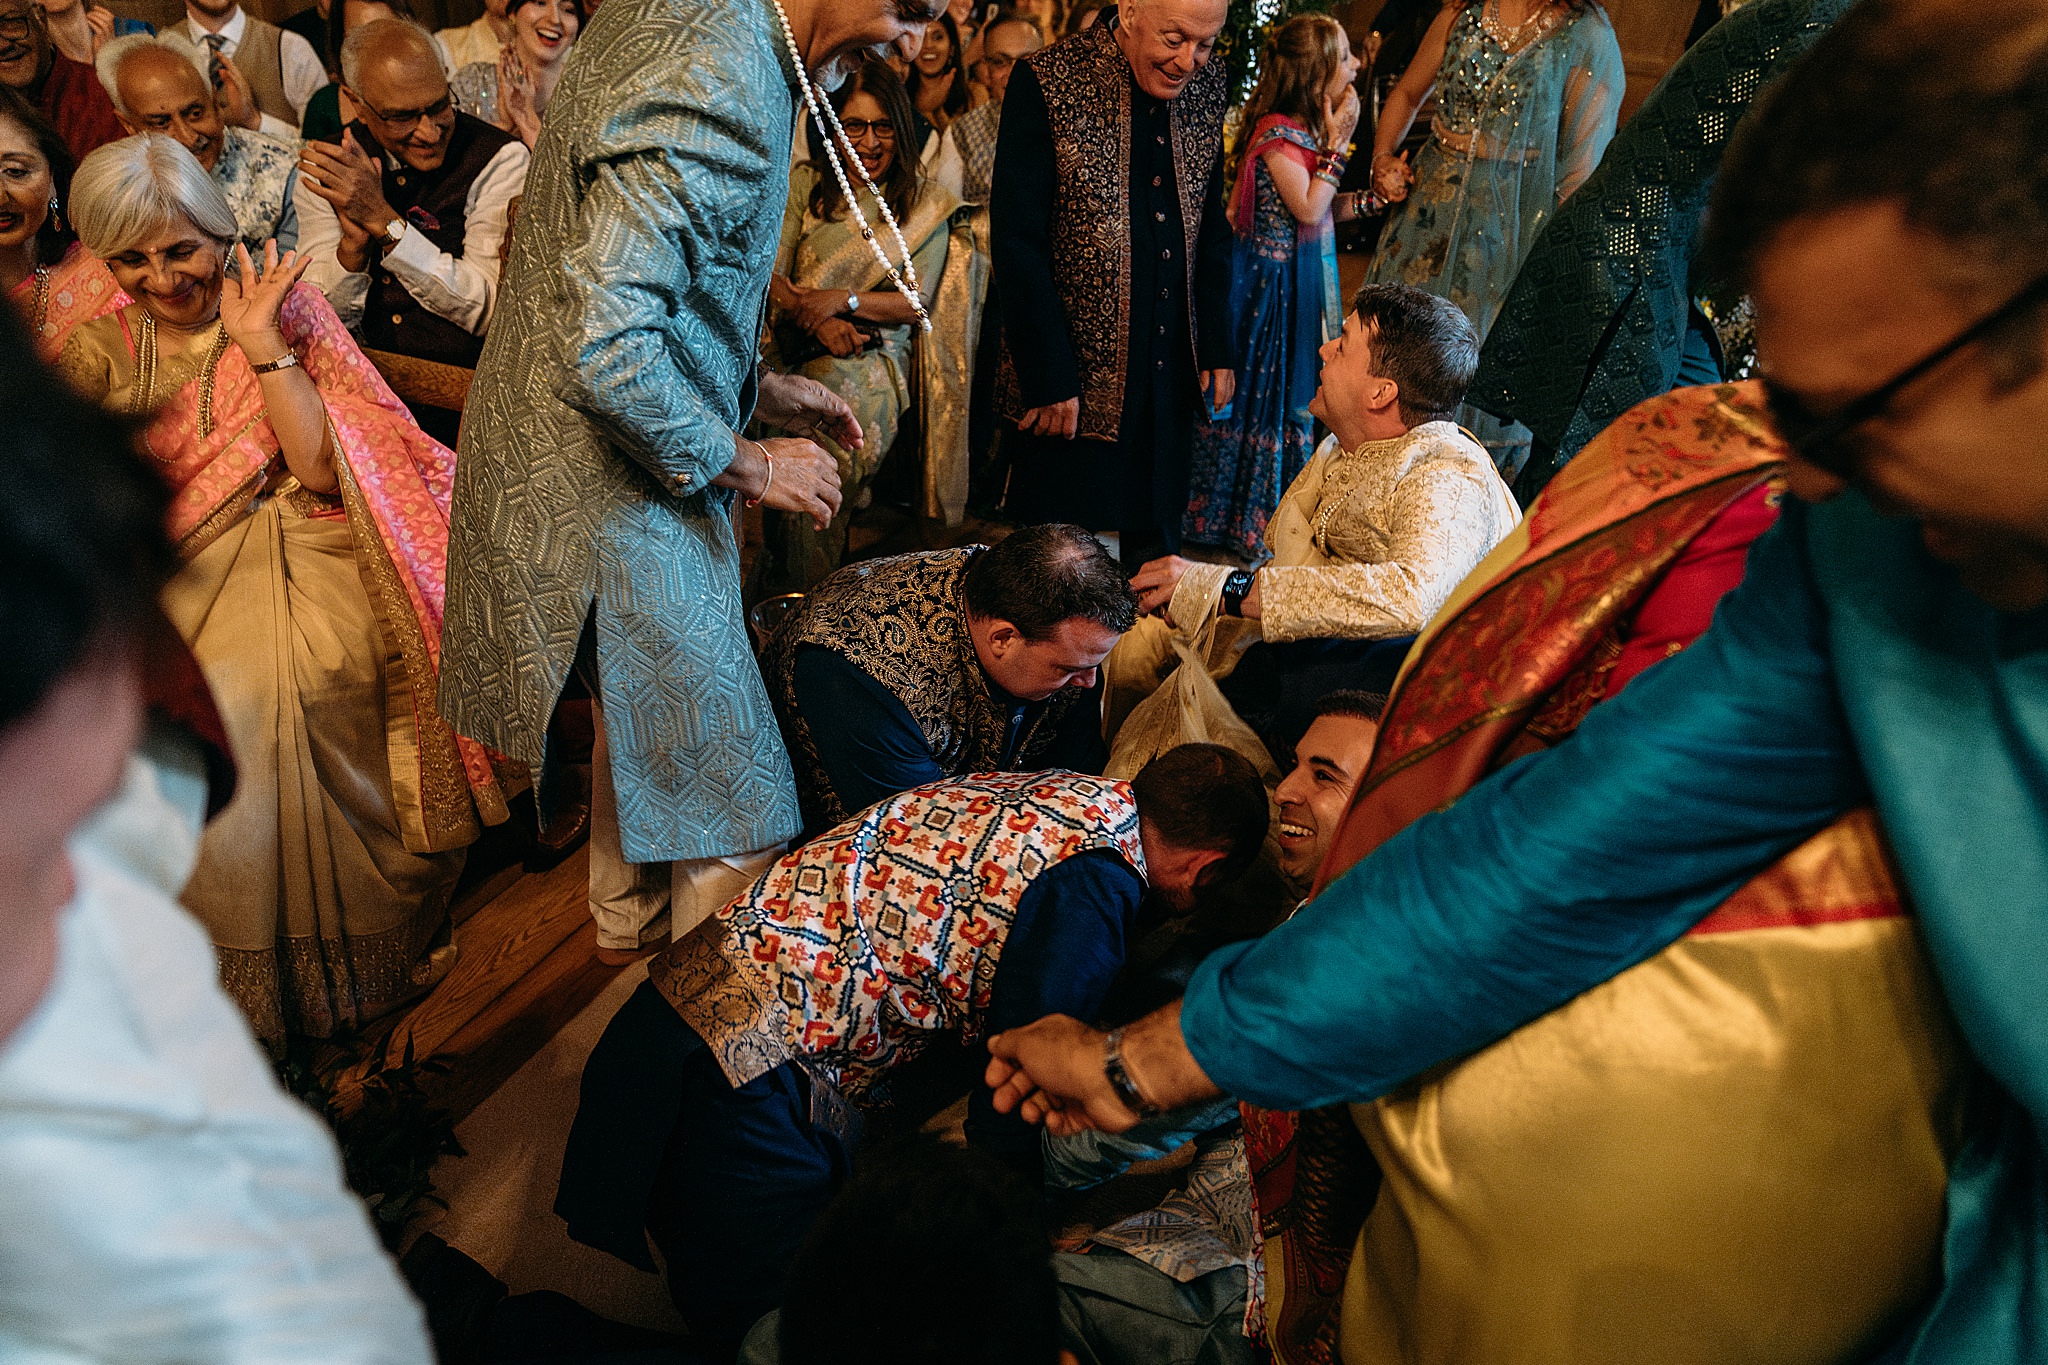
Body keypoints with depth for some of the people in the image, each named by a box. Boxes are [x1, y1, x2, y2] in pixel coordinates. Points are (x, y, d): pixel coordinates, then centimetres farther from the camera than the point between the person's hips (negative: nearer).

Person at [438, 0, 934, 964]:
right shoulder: (721, 95, -27)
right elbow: (604, 350, -31)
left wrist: (752, 386, 13)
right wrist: (747, 464, -17)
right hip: (616, 495, -11)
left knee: (643, 730, 30)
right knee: (738, 817, -1)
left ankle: (626, 934, 51)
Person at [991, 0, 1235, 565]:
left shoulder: (1209, 89, 5)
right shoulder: (1047, 83, -11)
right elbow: (1017, 242, -13)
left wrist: (1215, 346, 6)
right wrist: (1049, 379, -16)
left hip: (1170, 368, 5)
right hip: (1073, 377, -5)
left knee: (1155, 551, 13)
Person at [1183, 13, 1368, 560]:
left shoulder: (1310, 130, 10)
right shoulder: (1277, 133, -17)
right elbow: (1306, 210, -22)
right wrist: (1337, 142, -18)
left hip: (1306, 281, 9)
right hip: (1272, 284, -9)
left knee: (1298, 393, 13)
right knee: (1267, 394, -1)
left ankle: (1284, 514, 24)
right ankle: (1248, 520, 10)